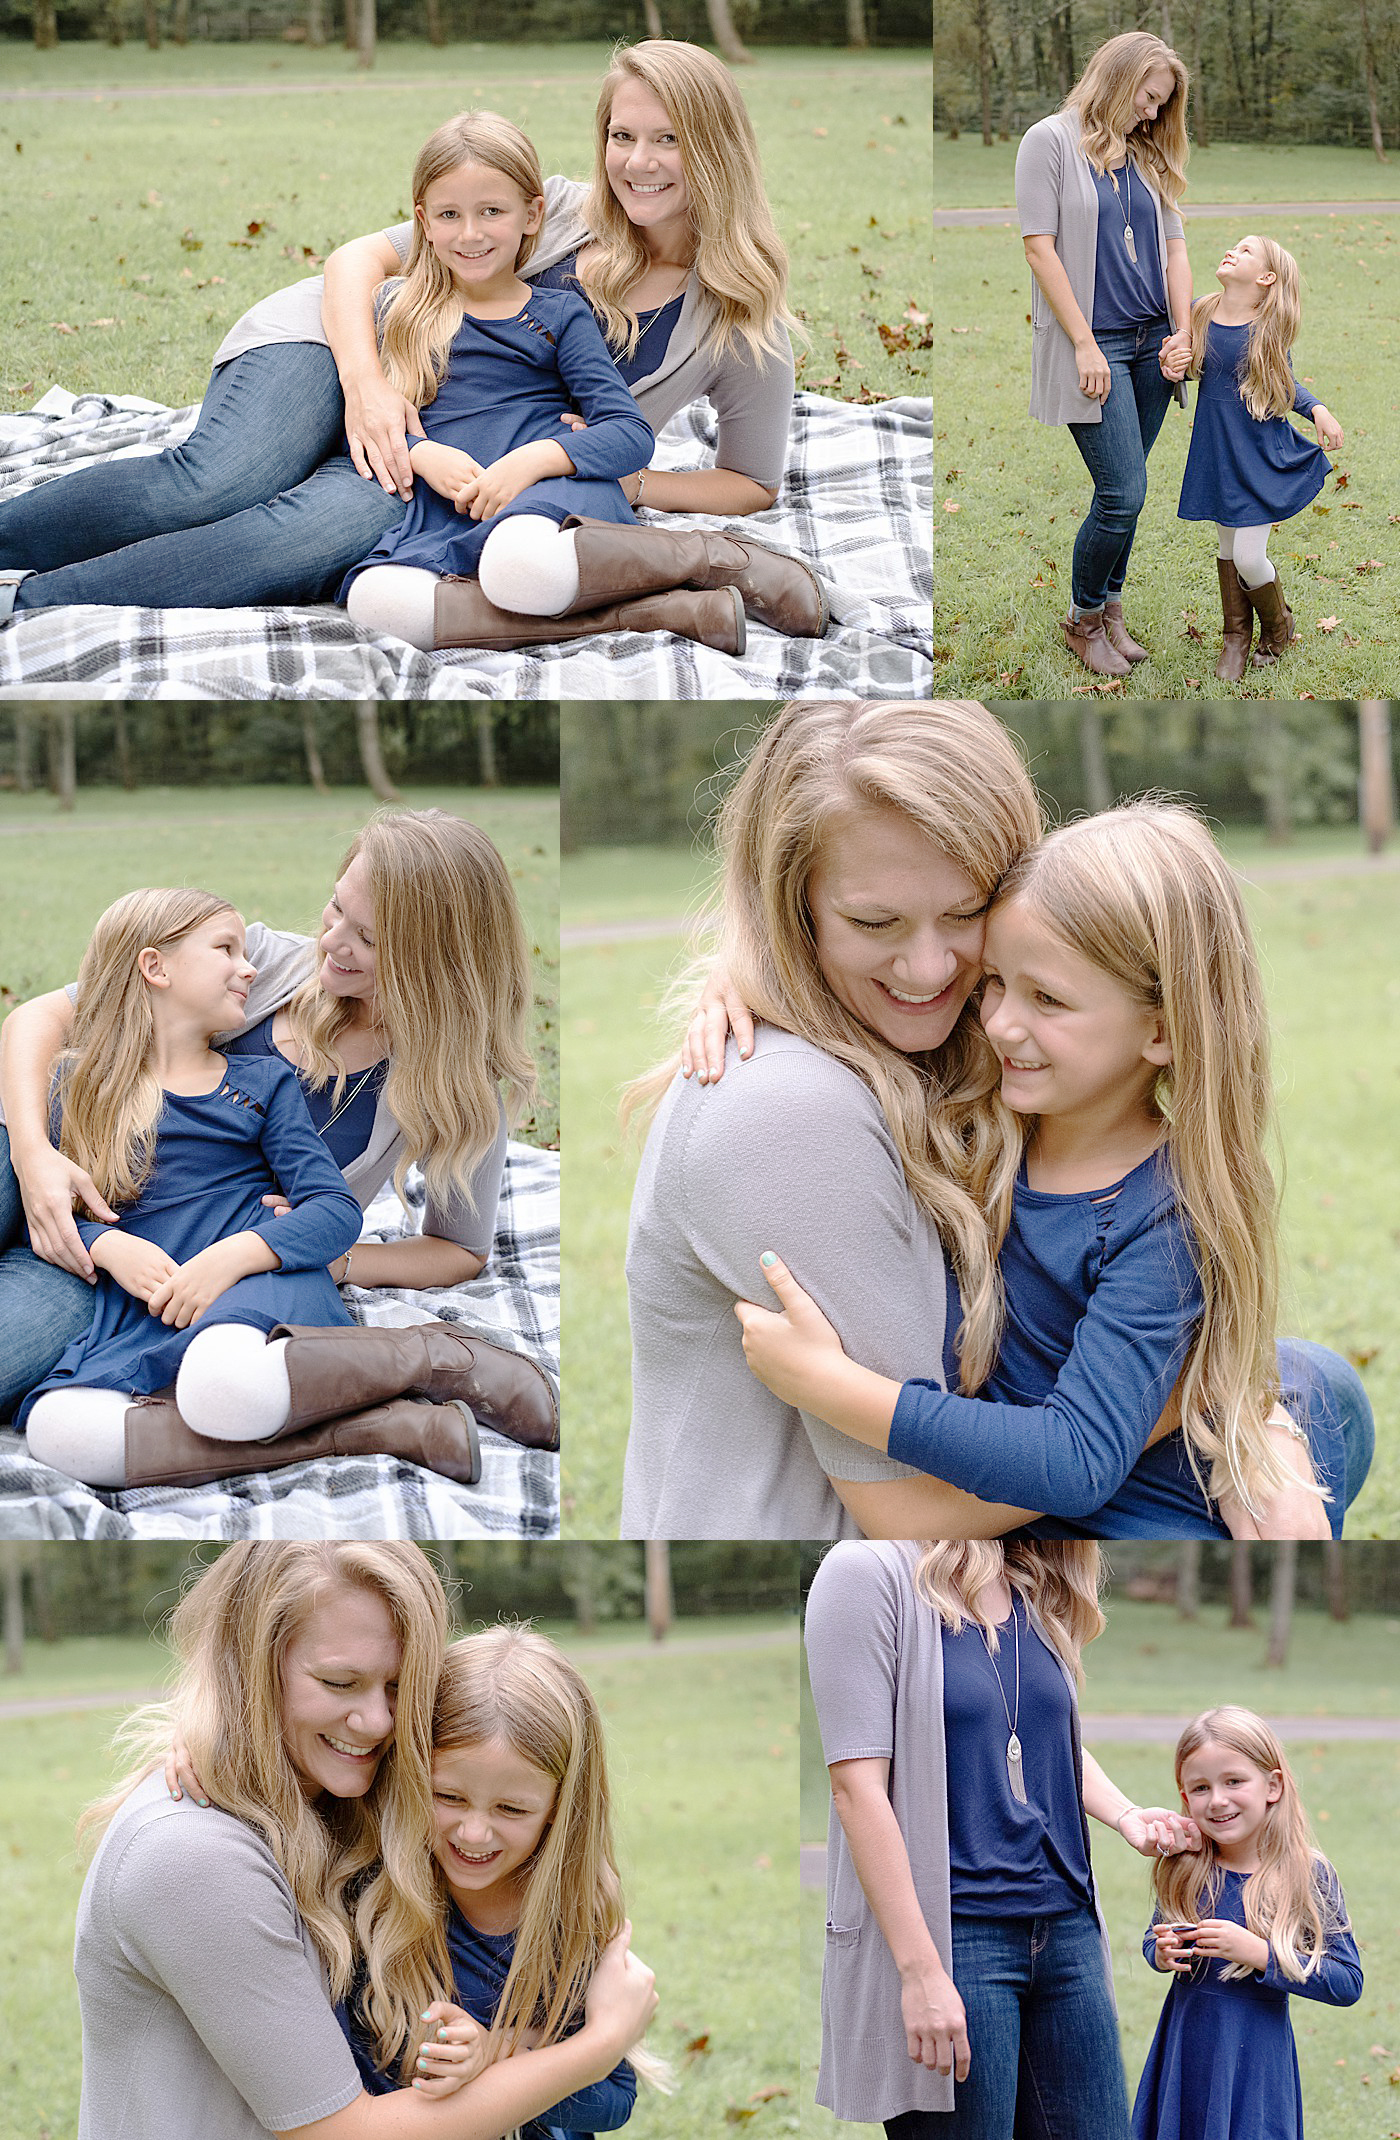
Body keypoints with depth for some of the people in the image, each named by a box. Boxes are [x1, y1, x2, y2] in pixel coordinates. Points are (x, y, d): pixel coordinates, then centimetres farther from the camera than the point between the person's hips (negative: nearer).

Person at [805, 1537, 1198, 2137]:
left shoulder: (1038, 1596, 12)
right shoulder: (866, 1571, -9)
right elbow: (856, 1785, -14)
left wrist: (1126, 1816, 7)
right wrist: (921, 1970, -19)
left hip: (1066, 1929, 7)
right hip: (952, 1938, -7)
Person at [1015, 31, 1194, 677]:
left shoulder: (1146, 154, 14)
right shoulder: (1051, 140, -5)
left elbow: (1174, 244, 15)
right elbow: (1040, 248, -10)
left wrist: (1182, 332, 3)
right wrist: (1085, 345, -14)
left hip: (1149, 343, 6)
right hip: (1093, 344, -6)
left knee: (1122, 490, 7)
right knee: (1124, 493, -9)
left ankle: (1109, 609, 20)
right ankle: (1083, 621, 9)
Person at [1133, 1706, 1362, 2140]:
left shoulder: (1310, 1876, -11)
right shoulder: (1184, 1869, -1)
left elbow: (1348, 1983, -14)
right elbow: (1153, 1938, 16)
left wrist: (1258, 1953, -22)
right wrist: (1161, 1954, -8)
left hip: (1257, 2056, -3)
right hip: (1184, 2051, 3)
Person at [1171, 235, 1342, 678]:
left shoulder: (1269, 327, -9)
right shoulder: (1199, 314, -2)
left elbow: (1284, 382, 6)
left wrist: (1317, 410, -8)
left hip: (1261, 454, -3)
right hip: (1218, 454, 3)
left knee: (1248, 558, -5)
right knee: (1228, 548, 13)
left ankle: (1278, 625, 23)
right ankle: (1236, 638, 29)